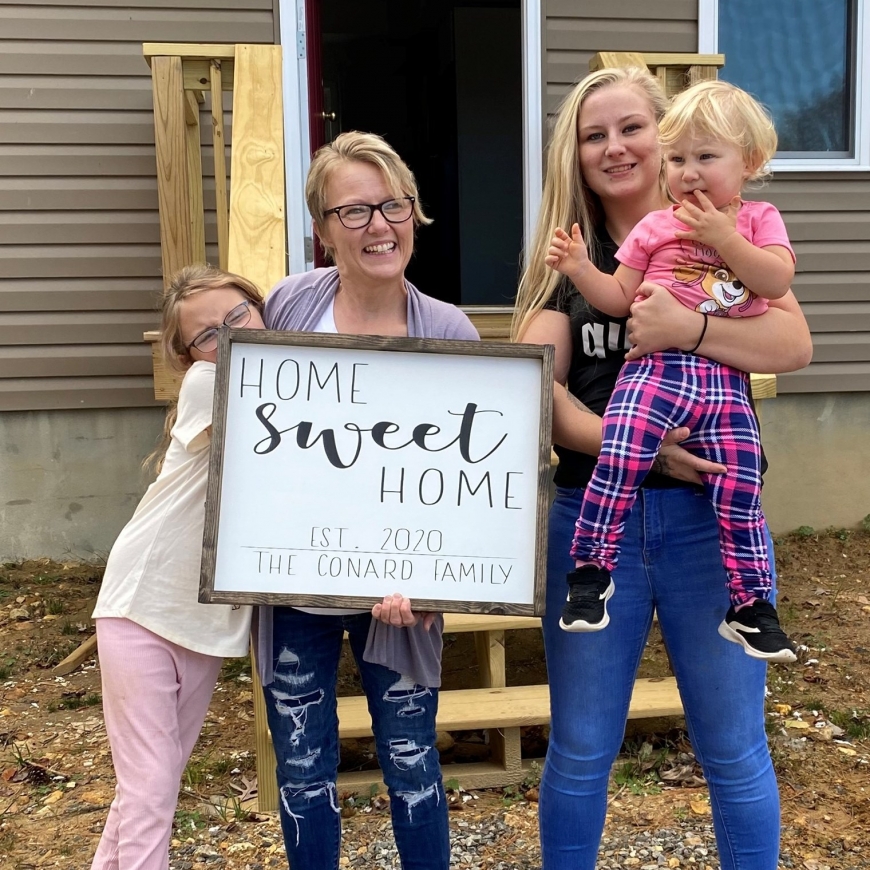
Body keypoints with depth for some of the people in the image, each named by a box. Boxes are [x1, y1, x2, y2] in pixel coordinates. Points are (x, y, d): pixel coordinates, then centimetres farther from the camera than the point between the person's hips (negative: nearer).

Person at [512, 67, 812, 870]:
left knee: (733, 748, 11)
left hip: (709, 513, -1)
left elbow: (795, 343, -11)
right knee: (579, 750, 12)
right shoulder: (565, 253, 7)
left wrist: (687, 328, -26)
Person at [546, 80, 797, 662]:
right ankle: (591, 571, -5)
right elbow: (618, 299, 12)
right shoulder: (656, 227, 14)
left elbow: (777, 281, -5)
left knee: (741, 489, -4)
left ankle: (751, 605, 9)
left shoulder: (760, 220, 13)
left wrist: (723, 238, -11)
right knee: (619, 459, -21)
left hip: (727, 380, 0)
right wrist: (580, 268, -3)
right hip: (656, 368, 0)